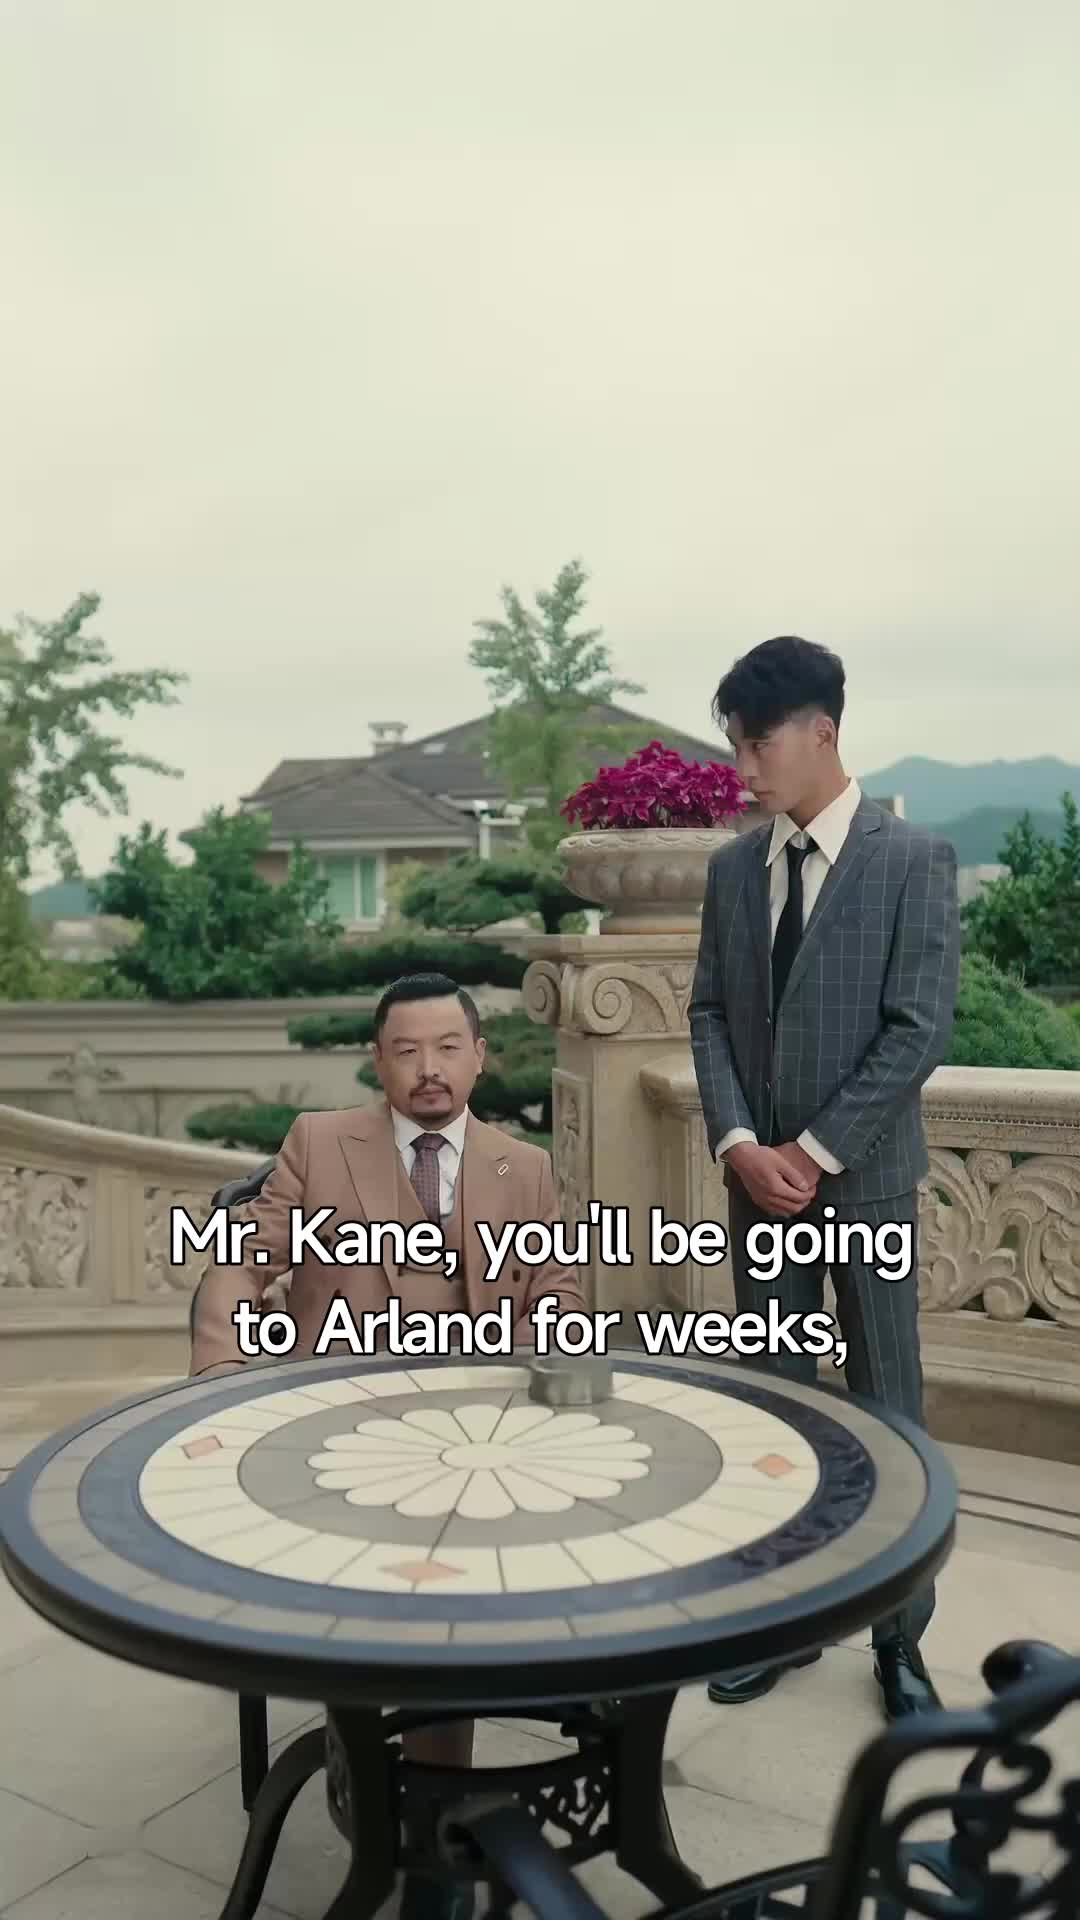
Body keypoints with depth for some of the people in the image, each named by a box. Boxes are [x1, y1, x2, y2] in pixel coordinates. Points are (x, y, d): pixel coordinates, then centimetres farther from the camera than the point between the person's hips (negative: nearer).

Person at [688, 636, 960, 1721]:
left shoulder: (913, 859, -8)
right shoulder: (731, 868, 7)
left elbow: (919, 1030, -13)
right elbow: (710, 1014, 6)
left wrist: (816, 1152, -14)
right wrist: (737, 1143, -8)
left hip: (863, 1177, -4)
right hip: (758, 1175, 4)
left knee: (886, 1409, 6)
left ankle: (899, 1639, 22)